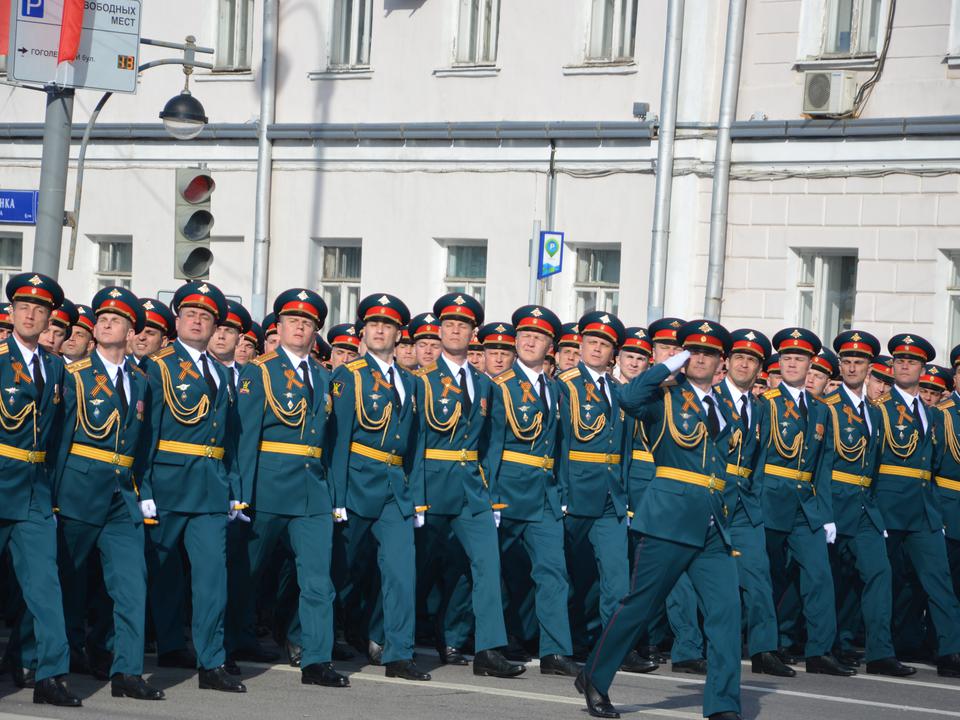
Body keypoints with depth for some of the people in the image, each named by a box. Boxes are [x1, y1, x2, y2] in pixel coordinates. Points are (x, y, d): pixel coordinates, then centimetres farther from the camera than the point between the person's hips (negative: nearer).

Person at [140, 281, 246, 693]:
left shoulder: (221, 374, 17)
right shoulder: (157, 366, 0)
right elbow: (145, 429, -6)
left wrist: (233, 489, 12)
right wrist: (144, 489, -13)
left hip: (211, 486, 4)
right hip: (168, 482, -4)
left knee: (213, 571, -5)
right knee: (164, 571, 7)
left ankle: (211, 664, -6)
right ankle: (169, 647, 22)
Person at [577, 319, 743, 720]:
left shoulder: (722, 410, 18)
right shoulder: (666, 395, 0)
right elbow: (628, 398, -22)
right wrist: (670, 365, -14)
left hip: (713, 523, 5)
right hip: (670, 515, -5)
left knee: (726, 608, -5)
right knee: (641, 603, 1)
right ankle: (594, 680, 19)